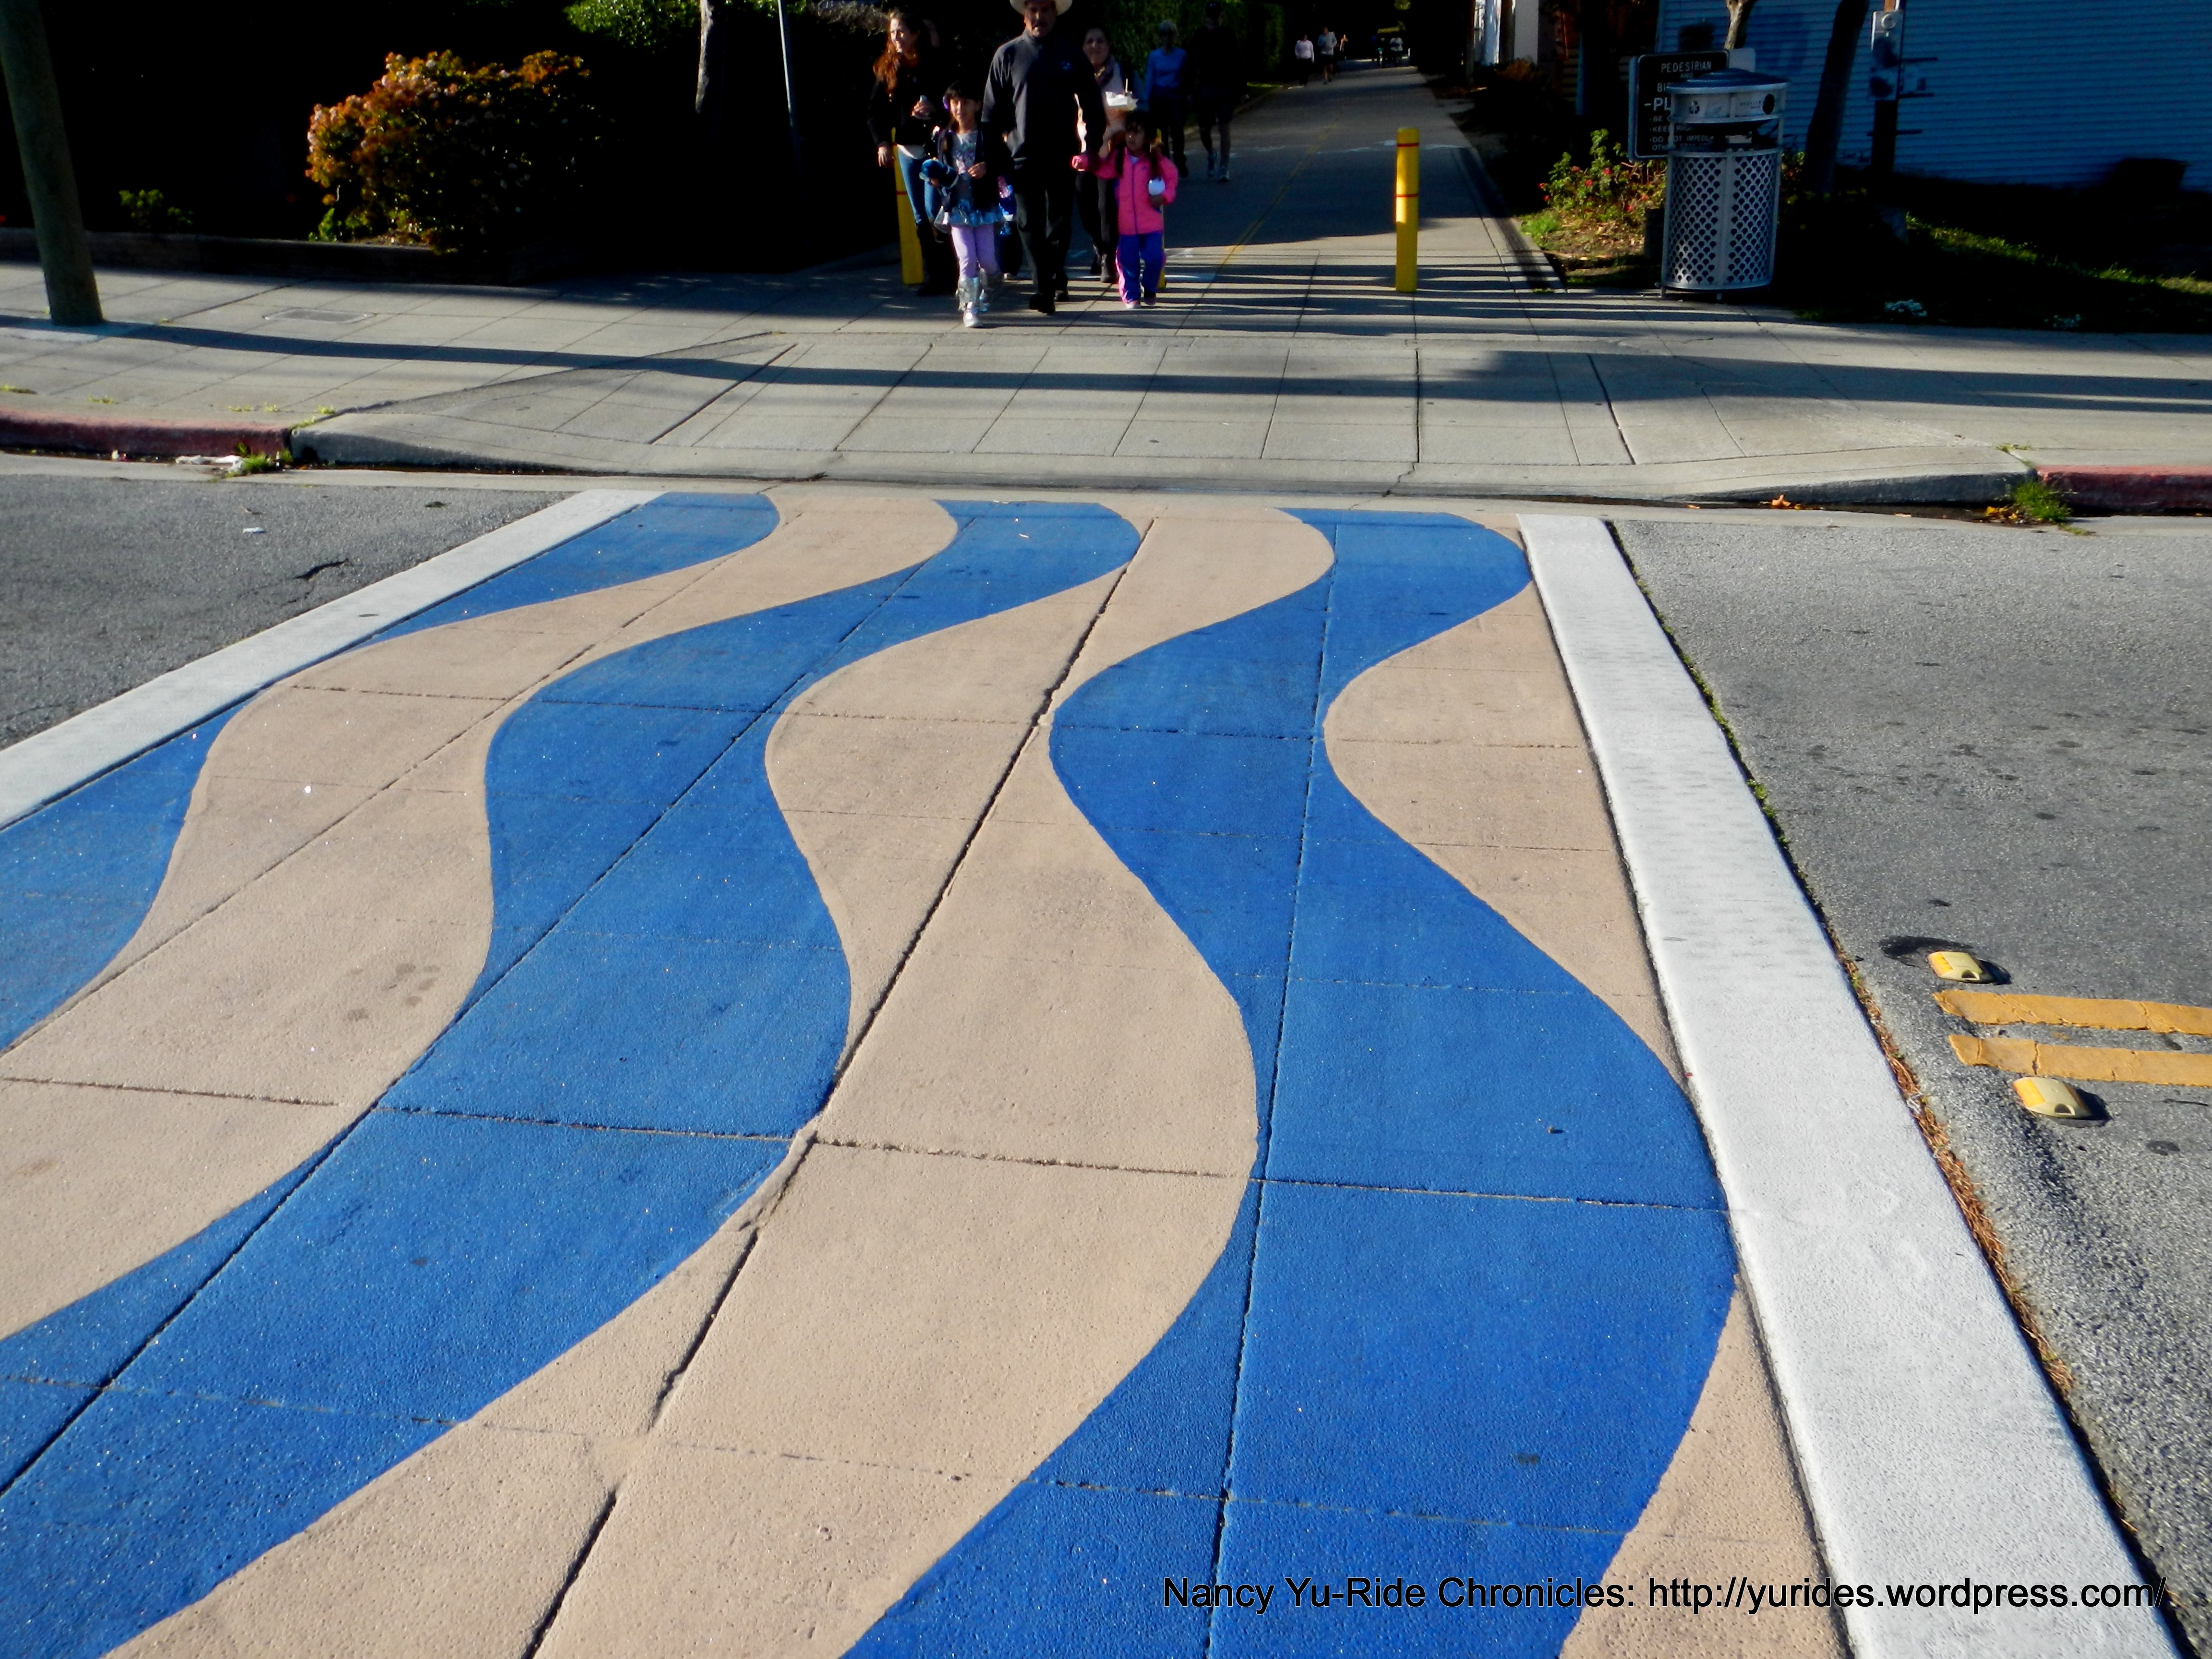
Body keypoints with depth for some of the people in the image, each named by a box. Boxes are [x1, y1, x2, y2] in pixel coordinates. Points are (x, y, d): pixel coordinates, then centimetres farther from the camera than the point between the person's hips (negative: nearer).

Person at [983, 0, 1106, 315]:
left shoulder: (1070, 54, 5)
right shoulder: (1007, 55, 3)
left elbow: (1091, 101, 11)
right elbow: (993, 110, 5)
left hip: (1062, 155, 1)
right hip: (1024, 155, -1)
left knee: (1060, 222, 7)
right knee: (1030, 224, -4)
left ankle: (1053, 279, 24)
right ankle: (1046, 286, -1)